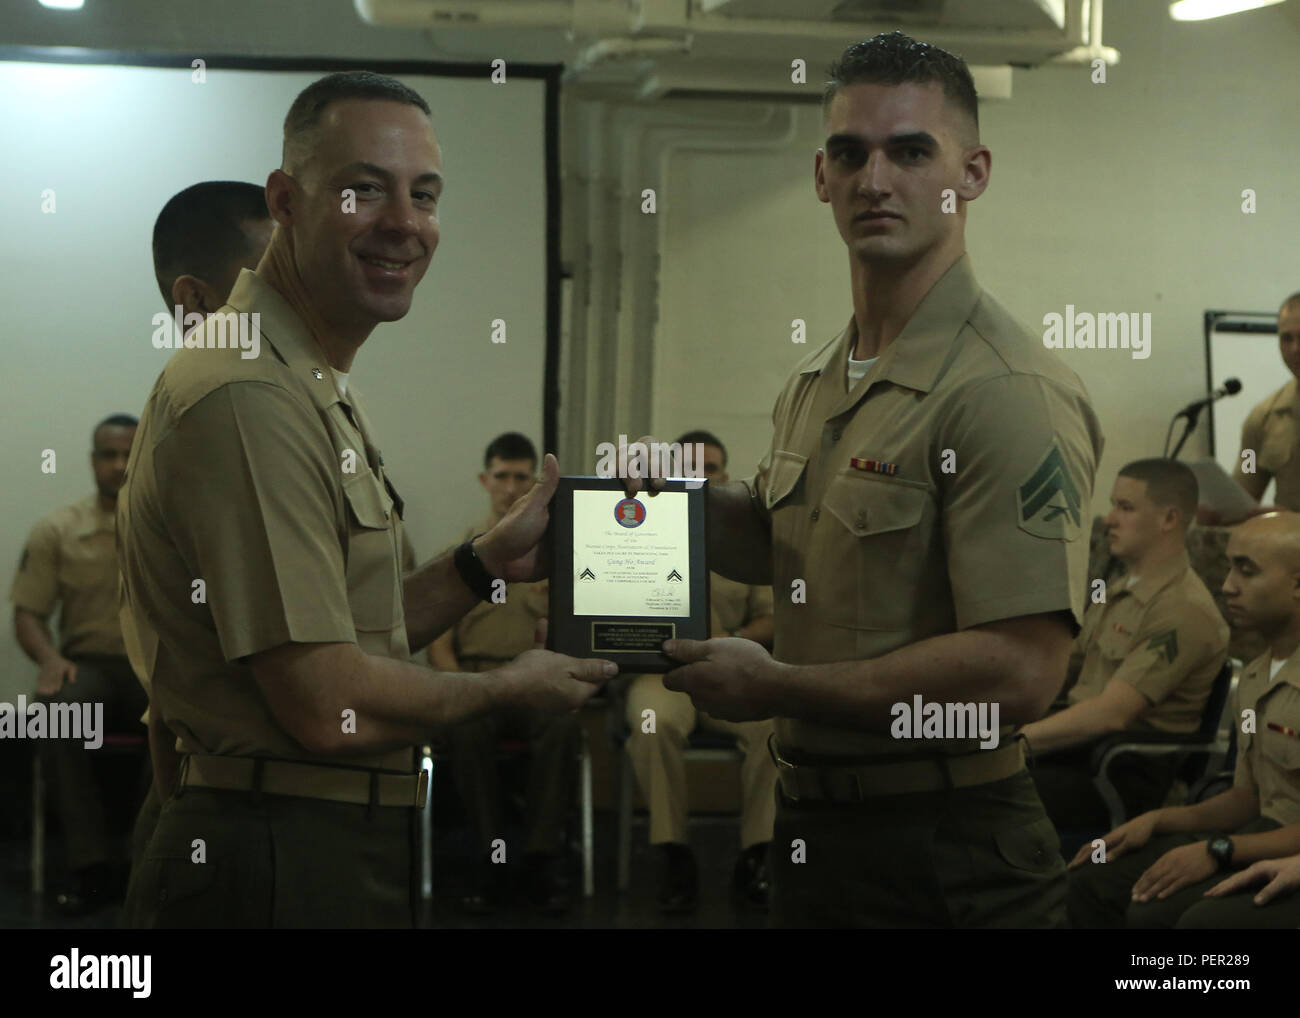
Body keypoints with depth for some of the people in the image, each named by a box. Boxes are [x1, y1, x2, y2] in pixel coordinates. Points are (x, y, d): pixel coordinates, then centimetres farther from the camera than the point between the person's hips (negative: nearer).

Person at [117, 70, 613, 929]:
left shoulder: (321, 391, 15)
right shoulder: (248, 400, -20)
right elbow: (325, 704, -22)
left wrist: (485, 565, 7)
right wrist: (506, 689, -6)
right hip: (283, 869, -10)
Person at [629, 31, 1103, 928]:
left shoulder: (1010, 392, -18)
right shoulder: (813, 385, 10)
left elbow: (1019, 672, -26)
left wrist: (777, 687, -16)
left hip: (947, 857, -8)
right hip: (812, 822, 8)